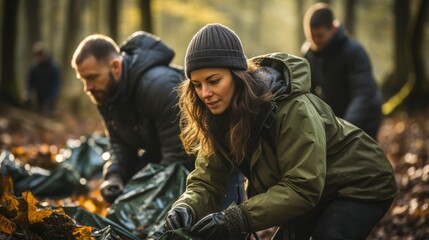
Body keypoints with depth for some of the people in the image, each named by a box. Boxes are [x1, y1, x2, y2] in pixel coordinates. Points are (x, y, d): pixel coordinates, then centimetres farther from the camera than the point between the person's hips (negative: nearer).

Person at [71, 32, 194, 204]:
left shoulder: (159, 86, -35)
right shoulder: (104, 92, -8)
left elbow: (179, 155, -33)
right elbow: (119, 143, 0)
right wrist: (114, 177, -20)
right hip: (157, 153, 8)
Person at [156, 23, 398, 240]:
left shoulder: (291, 108, -35)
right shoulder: (218, 116, -13)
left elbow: (302, 187, -36)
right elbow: (207, 181, -15)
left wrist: (237, 218, -45)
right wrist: (186, 209, -37)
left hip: (361, 184, -7)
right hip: (315, 192, 8)